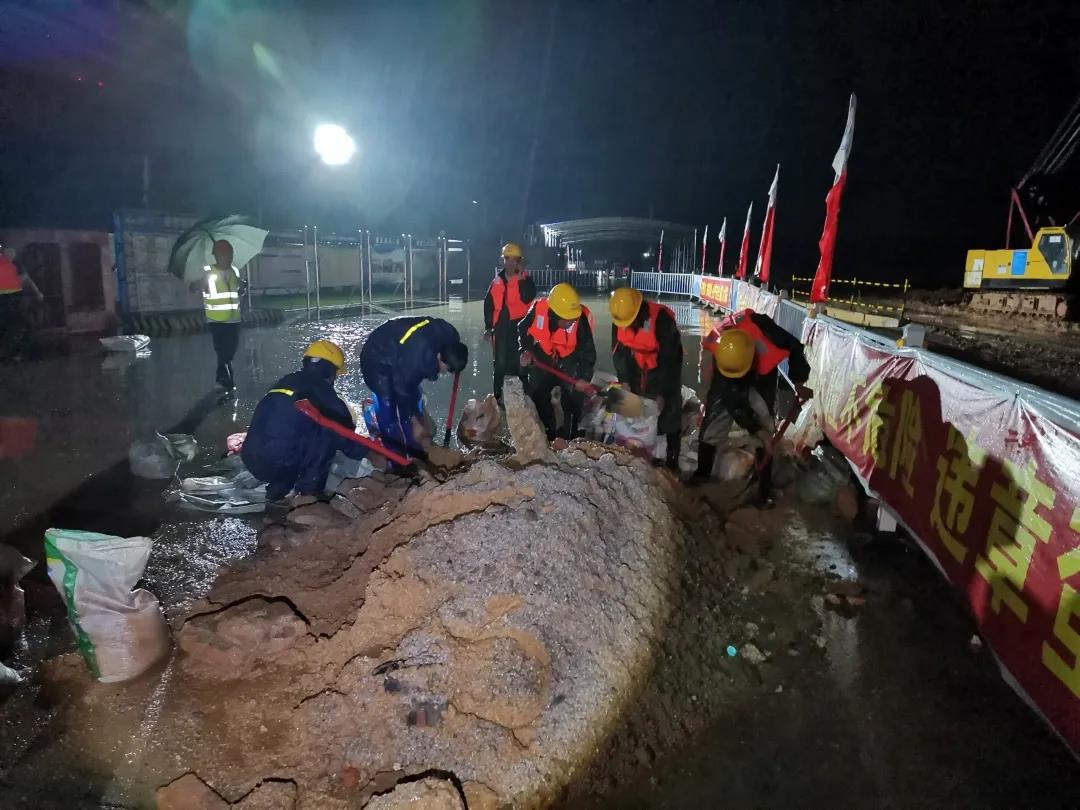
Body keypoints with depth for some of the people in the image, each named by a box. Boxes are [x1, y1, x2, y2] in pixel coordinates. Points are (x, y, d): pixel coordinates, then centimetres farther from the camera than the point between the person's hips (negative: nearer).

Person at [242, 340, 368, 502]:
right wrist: (363, 449, 25)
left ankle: (278, 487, 23)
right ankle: (309, 490, 2)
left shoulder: (285, 381, 21)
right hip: (279, 463, -8)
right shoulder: (319, 388, -1)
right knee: (332, 429, 2)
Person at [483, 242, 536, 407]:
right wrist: (488, 326, 10)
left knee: (517, 361, 0)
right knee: (500, 362, 10)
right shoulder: (497, 280, 8)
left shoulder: (525, 279, -1)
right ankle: (498, 396, 21)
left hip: (519, 325, -3)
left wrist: (521, 277, -21)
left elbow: (527, 298, -19)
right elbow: (489, 303, 12)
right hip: (501, 325, 3)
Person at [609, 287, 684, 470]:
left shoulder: (661, 318, -34)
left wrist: (662, 393, -28)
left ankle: (672, 458, 3)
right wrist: (624, 380, -15)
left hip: (665, 364, -5)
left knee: (669, 409, -5)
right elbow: (618, 351, -8)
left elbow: (668, 358, -30)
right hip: (638, 367, 5)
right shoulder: (619, 319, -18)